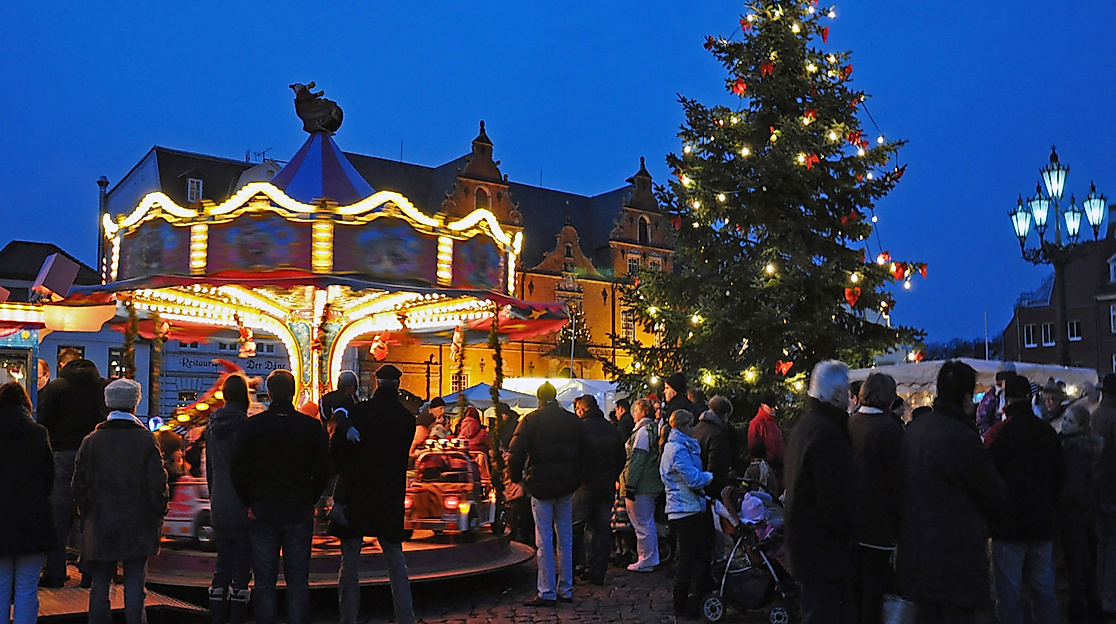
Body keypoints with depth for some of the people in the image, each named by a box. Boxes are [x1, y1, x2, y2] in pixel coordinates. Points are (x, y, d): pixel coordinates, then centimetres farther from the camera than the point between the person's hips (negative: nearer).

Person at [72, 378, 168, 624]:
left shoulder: (91, 441, -1)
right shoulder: (146, 439, -7)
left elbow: (80, 486, 2)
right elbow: (158, 482, -8)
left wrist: (87, 516, 15)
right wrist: (159, 512, 5)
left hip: (100, 526, 2)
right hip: (138, 526, -1)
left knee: (100, 583, 9)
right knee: (134, 583, 3)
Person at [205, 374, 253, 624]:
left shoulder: (213, 426, 8)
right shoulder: (246, 425, -13)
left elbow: (209, 468, 16)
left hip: (219, 509, 7)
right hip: (242, 509, -7)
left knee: (222, 565, 14)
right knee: (242, 567, 0)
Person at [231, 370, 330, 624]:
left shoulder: (251, 425, -4)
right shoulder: (312, 426, -5)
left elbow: (239, 470, -1)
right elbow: (322, 471, -2)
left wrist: (250, 504, 9)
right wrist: (309, 501, 9)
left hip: (262, 514, 0)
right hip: (300, 514, 0)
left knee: (264, 582, 8)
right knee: (298, 581, 7)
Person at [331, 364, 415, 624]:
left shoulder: (359, 411, -10)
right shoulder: (406, 418, 0)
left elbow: (336, 449, -6)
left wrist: (344, 473, 10)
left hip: (355, 495, -2)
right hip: (391, 497, 3)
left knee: (350, 561, 6)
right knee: (396, 561, 11)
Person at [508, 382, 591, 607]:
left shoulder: (531, 420, -7)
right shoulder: (573, 420, 7)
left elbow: (515, 454, -13)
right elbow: (587, 453, 11)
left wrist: (517, 478, 2)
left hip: (541, 486, -4)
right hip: (567, 487, 5)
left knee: (544, 539, -1)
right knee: (565, 538, 11)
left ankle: (547, 593, -1)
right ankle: (566, 590, 16)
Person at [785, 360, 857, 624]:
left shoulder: (804, 425, 13)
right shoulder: (827, 433, -21)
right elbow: (834, 499, -23)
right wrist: (847, 537, -11)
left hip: (803, 540, 10)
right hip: (824, 549, -10)